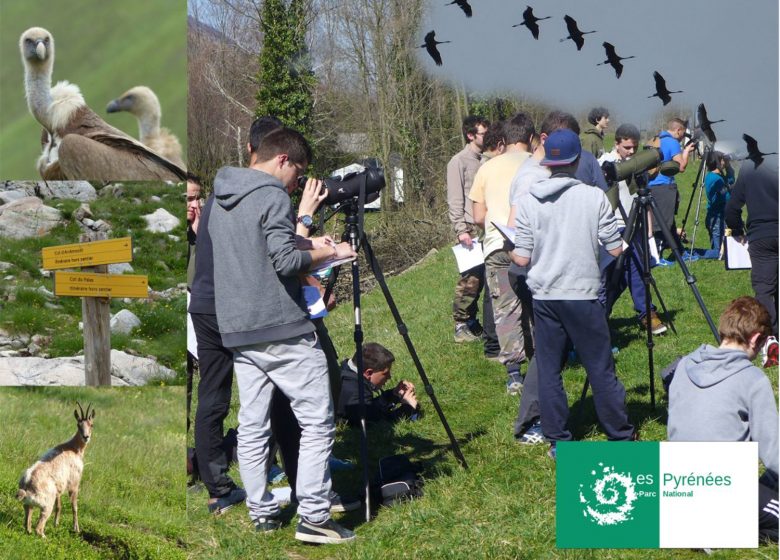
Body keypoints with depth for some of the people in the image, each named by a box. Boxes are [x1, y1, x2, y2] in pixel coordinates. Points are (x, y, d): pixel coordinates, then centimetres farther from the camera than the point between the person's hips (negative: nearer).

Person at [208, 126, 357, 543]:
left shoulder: (219, 200, 15)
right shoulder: (272, 196, -10)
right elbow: (286, 261, -17)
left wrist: (306, 244, 21)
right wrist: (327, 252, -2)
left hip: (237, 331, 8)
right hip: (281, 328, -8)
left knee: (252, 426, 10)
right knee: (317, 419, -3)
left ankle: (261, 514, 13)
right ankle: (313, 516, -6)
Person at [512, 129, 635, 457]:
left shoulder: (528, 201, -3)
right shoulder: (594, 197, -7)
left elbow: (522, 258, -4)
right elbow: (615, 249, -3)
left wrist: (510, 248, 17)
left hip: (544, 297, 2)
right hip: (583, 295, -1)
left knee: (548, 370, 9)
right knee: (601, 369, 7)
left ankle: (557, 441, 12)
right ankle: (621, 436, 16)